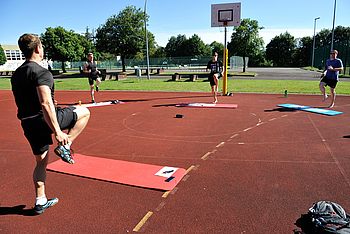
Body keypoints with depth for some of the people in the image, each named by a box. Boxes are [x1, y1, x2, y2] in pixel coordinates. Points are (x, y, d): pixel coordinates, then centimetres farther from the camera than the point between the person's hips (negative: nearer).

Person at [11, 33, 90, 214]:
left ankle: (40, 202, 28)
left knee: (41, 161, 19)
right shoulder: (41, 72, -16)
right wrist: (57, 132, -27)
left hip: (27, 123, 8)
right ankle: (64, 146, 3)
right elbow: (46, 104, -26)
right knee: (84, 112, 10)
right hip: (44, 119, -8)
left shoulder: (16, 74, 12)